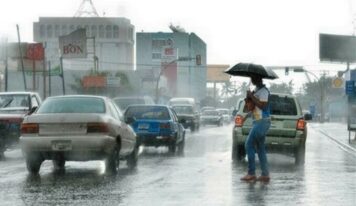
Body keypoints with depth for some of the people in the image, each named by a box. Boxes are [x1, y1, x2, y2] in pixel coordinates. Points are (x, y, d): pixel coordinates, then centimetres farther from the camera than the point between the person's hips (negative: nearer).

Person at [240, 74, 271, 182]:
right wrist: (247, 116, 15)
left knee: (249, 145, -10)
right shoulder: (256, 90, 17)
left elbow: (262, 105, -23)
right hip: (258, 122, 10)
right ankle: (265, 175, 10)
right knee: (260, 148, 9)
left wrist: (251, 96, -17)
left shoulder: (263, 91, -13)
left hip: (262, 122, -10)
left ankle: (251, 173, -8)